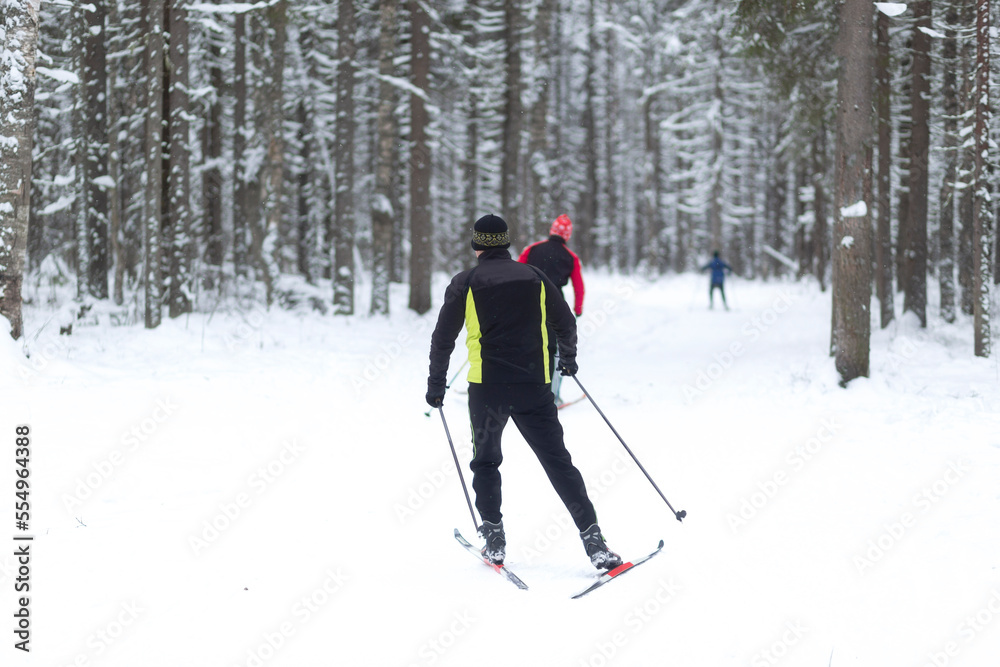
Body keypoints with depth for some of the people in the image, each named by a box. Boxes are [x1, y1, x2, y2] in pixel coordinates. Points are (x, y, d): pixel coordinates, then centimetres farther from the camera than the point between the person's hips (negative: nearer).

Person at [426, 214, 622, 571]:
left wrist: (436, 386, 12)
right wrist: (567, 358, 34)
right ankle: (592, 538, -9)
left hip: (487, 388, -1)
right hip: (534, 386, 1)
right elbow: (565, 324, 16)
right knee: (558, 463, 2)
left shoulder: (465, 283, 0)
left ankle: (495, 541, 13)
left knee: (486, 462, 18)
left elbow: (443, 338, 1)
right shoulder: (534, 277, 7)